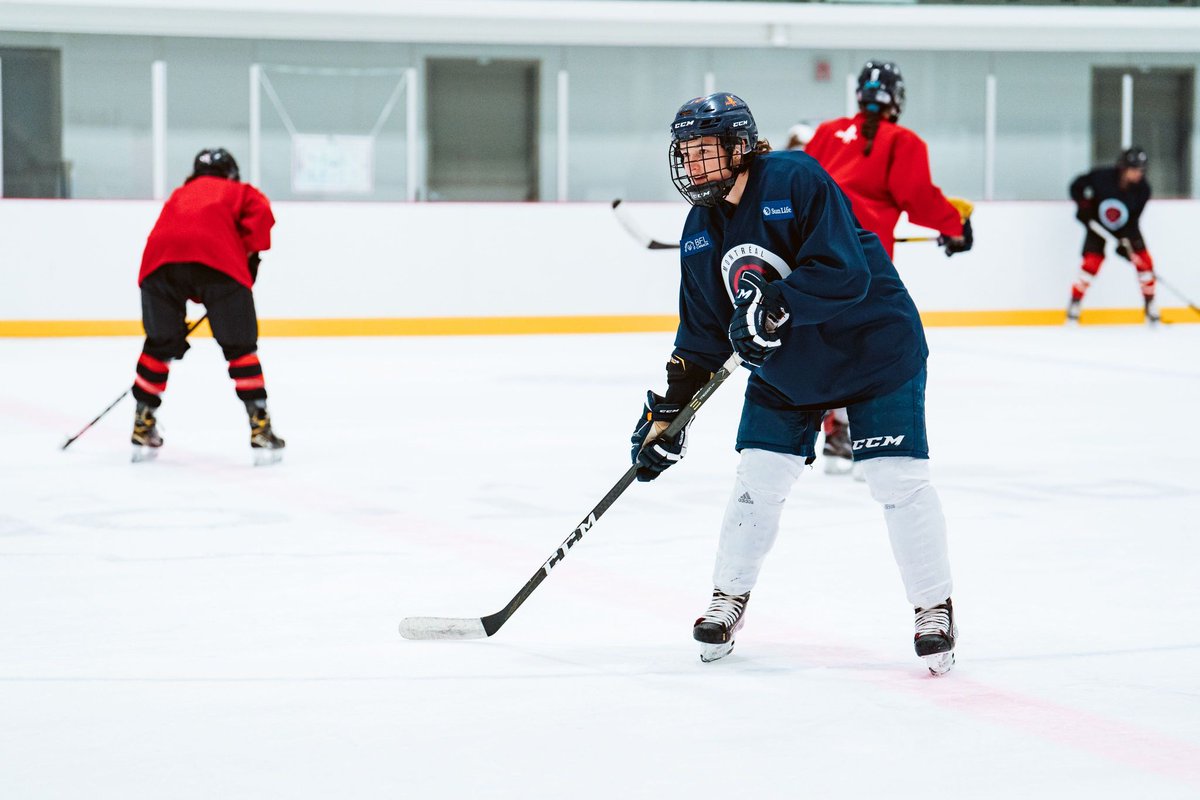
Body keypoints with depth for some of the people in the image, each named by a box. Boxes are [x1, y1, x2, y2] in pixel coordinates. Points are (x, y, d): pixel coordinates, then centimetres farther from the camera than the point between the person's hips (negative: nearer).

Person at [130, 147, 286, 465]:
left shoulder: (177, 196, 41)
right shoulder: (240, 192, 30)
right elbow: (260, 212, 6)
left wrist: (176, 321, 43)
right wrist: (252, 256, 11)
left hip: (159, 261, 3)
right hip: (217, 259, -3)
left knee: (161, 344, 20)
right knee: (240, 347, 8)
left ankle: (143, 427, 24)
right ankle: (260, 428, 2)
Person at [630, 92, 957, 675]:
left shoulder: (797, 181, -22)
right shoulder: (701, 230, -1)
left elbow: (845, 273, -30)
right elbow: (703, 329, 6)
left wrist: (775, 305, -39)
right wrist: (670, 407, 1)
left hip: (873, 348, -6)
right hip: (782, 368, 6)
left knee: (898, 477, -9)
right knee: (758, 477, 2)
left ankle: (934, 609, 5)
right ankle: (728, 600, 20)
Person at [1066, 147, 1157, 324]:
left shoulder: (1143, 188, -21)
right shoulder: (1102, 176, -28)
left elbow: (1133, 218, -18)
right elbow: (1076, 186, -12)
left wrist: (1126, 240, -27)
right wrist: (1083, 206, -22)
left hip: (1126, 225, 2)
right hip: (1098, 223, -2)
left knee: (1143, 261, -9)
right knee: (1092, 262, -16)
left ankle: (1151, 307, 4)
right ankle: (1074, 306, -3)